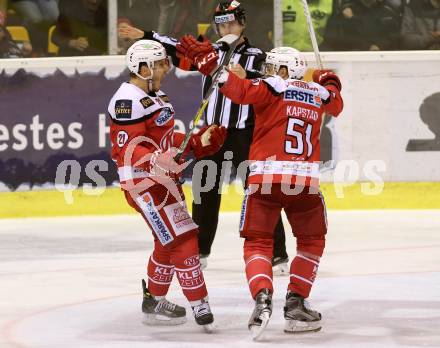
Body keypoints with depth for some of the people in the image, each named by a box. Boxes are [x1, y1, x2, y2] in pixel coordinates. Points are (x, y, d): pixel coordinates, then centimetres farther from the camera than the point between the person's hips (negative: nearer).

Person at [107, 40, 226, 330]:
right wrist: (158, 160, -39)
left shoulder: (156, 96, 15)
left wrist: (197, 143, 13)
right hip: (144, 181, -11)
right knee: (182, 239, -13)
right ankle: (199, 304, -11)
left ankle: (154, 301, 31)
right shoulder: (128, 101, -19)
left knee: (168, 242, 19)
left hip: (163, 178, 11)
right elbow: (128, 148, -24)